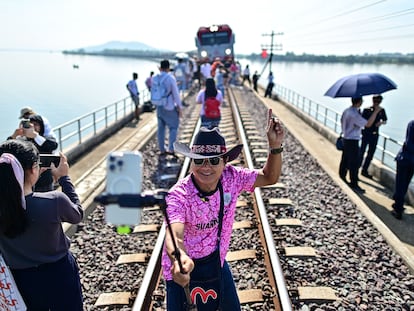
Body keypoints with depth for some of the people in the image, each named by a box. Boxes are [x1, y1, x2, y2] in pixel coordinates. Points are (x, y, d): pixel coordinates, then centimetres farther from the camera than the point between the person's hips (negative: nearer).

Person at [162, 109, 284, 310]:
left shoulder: (231, 178, -17)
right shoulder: (178, 195, -31)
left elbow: (269, 177, -7)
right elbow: (174, 235, -46)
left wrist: (275, 146, -25)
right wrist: (179, 258, -70)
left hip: (216, 262, 5)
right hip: (183, 269, -4)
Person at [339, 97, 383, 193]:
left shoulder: (346, 110, 5)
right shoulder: (354, 114, -25)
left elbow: (342, 121, 18)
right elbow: (368, 124, -27)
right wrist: (376, 111, -25)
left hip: (346, 138, 10)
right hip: (352, 141, -10)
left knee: (345, 158, 22)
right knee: (354, 163, -4)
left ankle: (342, 175, 38)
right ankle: (354, 184, 2)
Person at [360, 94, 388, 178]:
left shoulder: (382, 111, 6)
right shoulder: (367, 110, -6)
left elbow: (385, 121, 15)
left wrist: (381, 122, -7)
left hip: (375, 135, 4)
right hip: (366, 133, -4)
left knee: (371, 154, 10)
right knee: (361, 152, -4)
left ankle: (364, 171, 21)